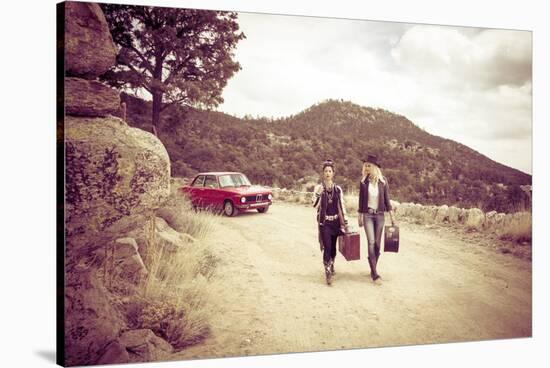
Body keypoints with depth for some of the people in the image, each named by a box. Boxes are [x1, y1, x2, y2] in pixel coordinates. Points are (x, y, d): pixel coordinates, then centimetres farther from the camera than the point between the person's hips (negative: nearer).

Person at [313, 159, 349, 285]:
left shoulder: (338, 189, 6)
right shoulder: (318, 188, -1)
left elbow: (342, 207, 8)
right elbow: (315, 205, -10)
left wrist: (345, 223, 5)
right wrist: (319, 193, -23)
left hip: (335, 221, 3)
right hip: (324, 222, -3)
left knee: (333, 246, 12)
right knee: (327, 247, -13)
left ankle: (331, 265, 37)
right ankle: (328, 272, -11)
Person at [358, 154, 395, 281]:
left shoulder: (383, 181, 0)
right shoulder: (363, 182, 0)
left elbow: (387, 199, 3)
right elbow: (361, 200, 6)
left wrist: (392, 216, 1)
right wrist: (360, 217, 8)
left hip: (379, 214, 1)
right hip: (368, 215, -1)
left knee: (377, 243, 5)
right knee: (371, 242, -12)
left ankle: (373, 268, 19)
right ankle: (374, 272, -13)